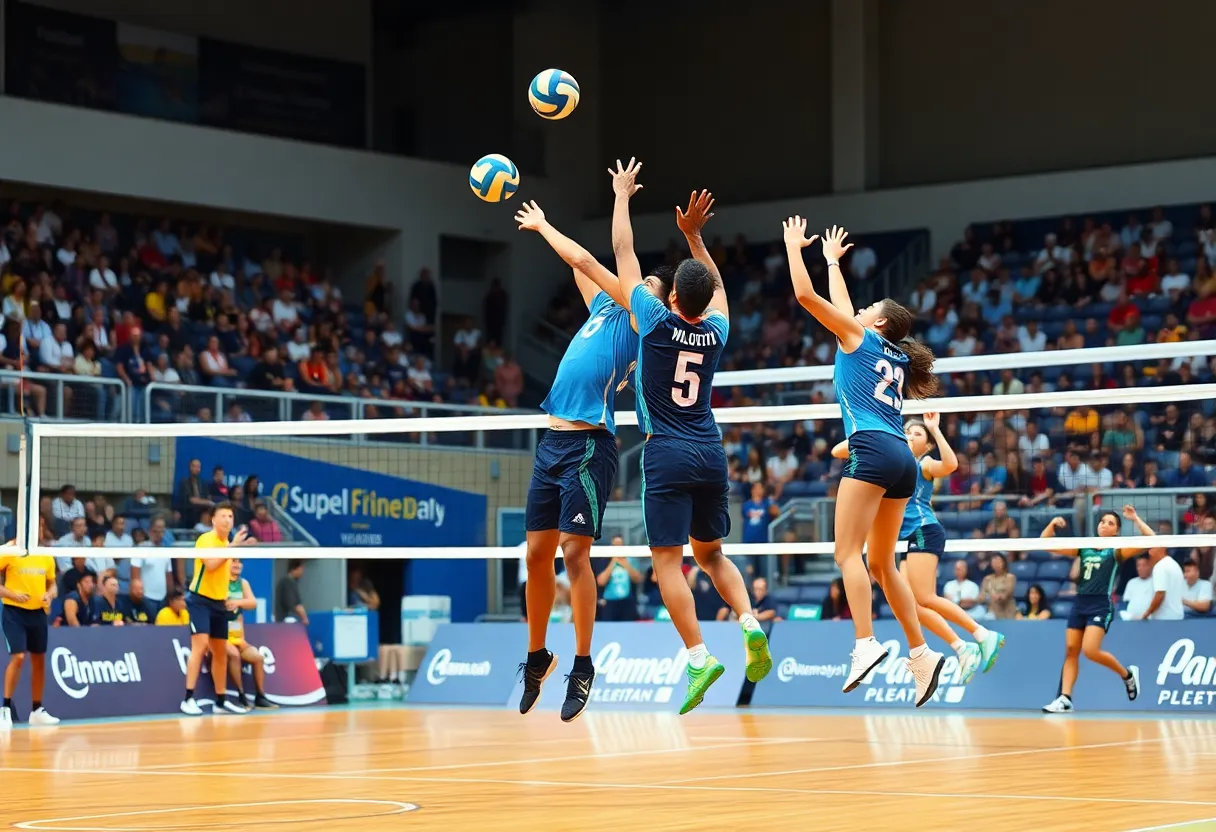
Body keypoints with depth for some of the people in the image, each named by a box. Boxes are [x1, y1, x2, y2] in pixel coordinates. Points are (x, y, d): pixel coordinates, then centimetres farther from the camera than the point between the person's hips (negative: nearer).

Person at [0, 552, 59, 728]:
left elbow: (51, 584, 16)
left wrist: (49, 595, -6)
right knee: (18, 657, -16)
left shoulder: (46, 557, 6)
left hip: (38, 613, 5)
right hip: (14, 611, -5)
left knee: (39, 661, 11)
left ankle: (37, 711, 24)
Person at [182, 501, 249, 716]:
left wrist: (226, 597, 17)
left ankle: (221, 701, 18)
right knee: (200, 645, -19)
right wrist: (232, 547, -30)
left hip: (219, 602, 8)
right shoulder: (206, 539, -12)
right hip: (200, 600, -8)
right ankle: (188, 699, -20)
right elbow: (211, 564, -29)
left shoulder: (227, 543, 13)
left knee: (220, 651, 11)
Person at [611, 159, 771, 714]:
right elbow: (717, 286, 29)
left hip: (668, 455, -5)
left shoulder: (657, 321, -8)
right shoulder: (716, 332, 4)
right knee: (710, 553, 19)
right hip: (711, 455, 5)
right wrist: (694, 235, 28)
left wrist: (622, 193, 14)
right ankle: (750, 622, -4)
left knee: (668, 561, -6)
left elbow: (624, 253, 3)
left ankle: (699, 657, -17)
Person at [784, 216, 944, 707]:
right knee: (881, 563, 10)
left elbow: (806, 295, 5)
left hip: (874, 450, -8)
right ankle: (921, 653, 4)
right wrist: (832, 260, 51)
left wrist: (794, 245, 18)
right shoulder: (895, 357, 25)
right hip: (902, 459, 8)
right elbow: (842, 306, 40)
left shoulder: (860, 337, 7)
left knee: (848, 551, -13)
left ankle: (866, 644, -28)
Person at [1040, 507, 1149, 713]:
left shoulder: (1117, 551, 1)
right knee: (1071, 651, -1)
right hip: (1080, 604, 6)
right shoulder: (1083, 548, 14)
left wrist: (1135, 518, -10)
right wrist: (1052, 524, -1)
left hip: (1101, 605, -6)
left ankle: (1127, 675, 7)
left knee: (1090, 651, -17)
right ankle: (1065, 699, -2)